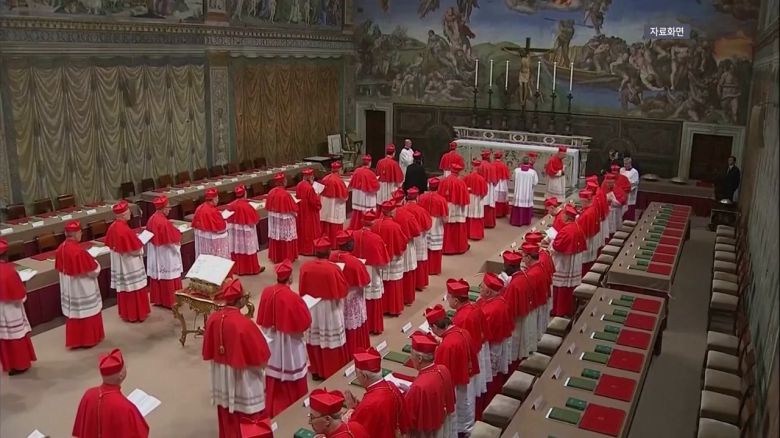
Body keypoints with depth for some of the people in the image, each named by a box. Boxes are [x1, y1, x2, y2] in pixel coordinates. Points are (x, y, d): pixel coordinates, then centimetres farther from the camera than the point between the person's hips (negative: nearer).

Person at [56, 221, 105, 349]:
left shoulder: (61, 248, -4)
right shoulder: (79, 251, -28)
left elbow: (60, 268, 9)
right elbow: (93, 271, -22)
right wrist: (95, 262, -3)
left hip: (68, 288, 8)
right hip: (82, 289, -8)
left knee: (73, 313, 18)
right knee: (86, 313, 9)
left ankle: (74, 340, 29)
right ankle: (89, 339, 21)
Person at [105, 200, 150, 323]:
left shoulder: (113, 227, -1)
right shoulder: (125, 230, -27)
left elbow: (110, 244, 11)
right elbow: (135, 251, -26)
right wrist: (139, 243, -5)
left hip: (119, 264, 9)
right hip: (129, 265, -9)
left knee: (124, 288, 18)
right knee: (134, 288, 5)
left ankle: (125, 313, 29)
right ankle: (137, 314, 15)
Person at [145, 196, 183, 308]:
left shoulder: (151, 219, 1)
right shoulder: (164, 222, -25)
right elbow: (172, 240, -21)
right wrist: (178, 234, -1)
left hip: (155, 254, 9)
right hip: (165, 256, -9)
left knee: (158, 275, 17)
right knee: (168, 277, 3)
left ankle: (157, 299, 26)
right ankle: (169, 301, 11)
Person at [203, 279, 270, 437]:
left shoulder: (213, 318, -10)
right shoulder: (244, 324, -28)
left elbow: (208, 352, 4)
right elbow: (260, 359, -19)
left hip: (222, 379, 6)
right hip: (243, 382, -6)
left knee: (227, 419, 24)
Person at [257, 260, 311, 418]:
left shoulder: (266, 292, -8)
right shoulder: (292, 298, -26)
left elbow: (262, 319, 4)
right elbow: (303, 325, -18)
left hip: (272, 345, 6)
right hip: (289, 348, -5)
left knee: (274, 385, 20)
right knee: (293, 386, 14)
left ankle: (273, 412, 33)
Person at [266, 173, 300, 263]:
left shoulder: (271, 192, -4)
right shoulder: (285, 194, -24)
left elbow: (268, 207, 6)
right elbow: (292, 210, -19)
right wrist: (295, 213, 1)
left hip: (274, 220, 6)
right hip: (285, 221, -6)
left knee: (276, 237, 17)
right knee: (286, 239, 8)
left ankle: (275, 257, 27)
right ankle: (287, 258, 18)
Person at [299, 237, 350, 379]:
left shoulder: (305, 267, -11)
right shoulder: (333, 268, -21)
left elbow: (302, 291, 0)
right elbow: (341, 292, -11)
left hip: (311, 309, 3)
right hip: (330, 311, -3)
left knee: (314, 339, 16)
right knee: (331, 340, 11)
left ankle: (316, 369, 28)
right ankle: (332, 371, 23)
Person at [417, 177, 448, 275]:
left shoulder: (422, 197, -8)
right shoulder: (441, 199, -16)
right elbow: (444, 218, -14)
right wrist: (443, 221, 8)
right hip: (436, 228, -3)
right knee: (435, 249, 9)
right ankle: (434, 269, 17)